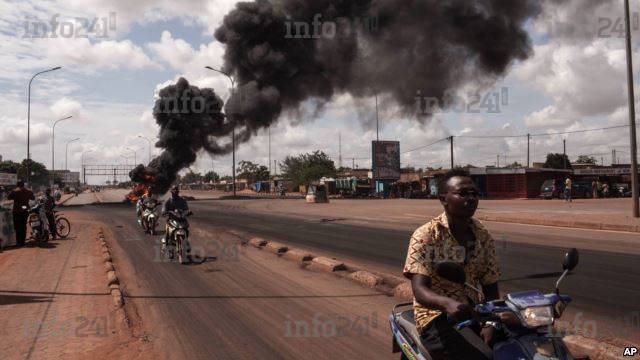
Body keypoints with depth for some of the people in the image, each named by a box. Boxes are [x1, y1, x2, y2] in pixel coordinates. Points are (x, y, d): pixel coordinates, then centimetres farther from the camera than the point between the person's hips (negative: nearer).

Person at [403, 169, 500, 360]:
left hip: (473, 312, 5)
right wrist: (447, 303, -41)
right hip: (436, 316, -5)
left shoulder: (483, 236, 5)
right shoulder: (425, 236, -12)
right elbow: (419, 291, -20)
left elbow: (490, 286, 7)